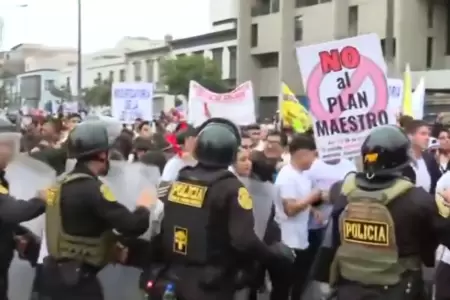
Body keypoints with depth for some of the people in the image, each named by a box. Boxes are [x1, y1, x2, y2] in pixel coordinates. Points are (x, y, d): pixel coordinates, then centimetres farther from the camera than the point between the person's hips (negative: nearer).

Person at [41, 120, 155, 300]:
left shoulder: (63, 183, 8)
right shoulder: (91, 188, -20)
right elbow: (132, 226, -23)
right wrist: (143, 207, -4)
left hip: (57, 272, 9)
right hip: (76, 278, -9)